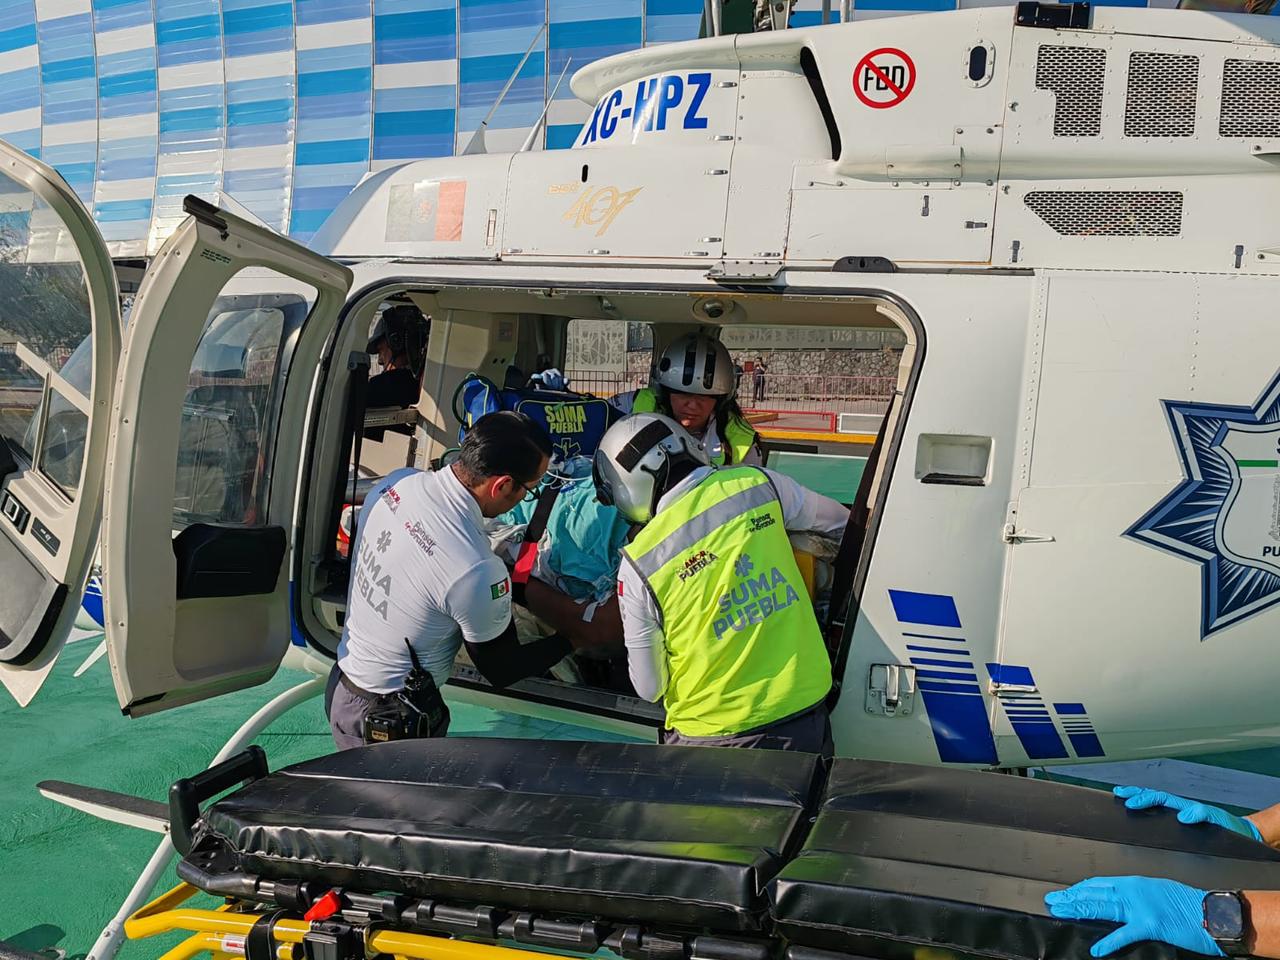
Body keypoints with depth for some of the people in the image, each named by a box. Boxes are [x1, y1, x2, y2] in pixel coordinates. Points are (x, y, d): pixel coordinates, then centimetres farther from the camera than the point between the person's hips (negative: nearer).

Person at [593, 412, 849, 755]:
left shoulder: (640, 563, -14)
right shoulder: (759, 484, -6)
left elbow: (649, 688, -5)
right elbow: (840, 521, 17)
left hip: (711, 736, -3)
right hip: (806, 715, 3)